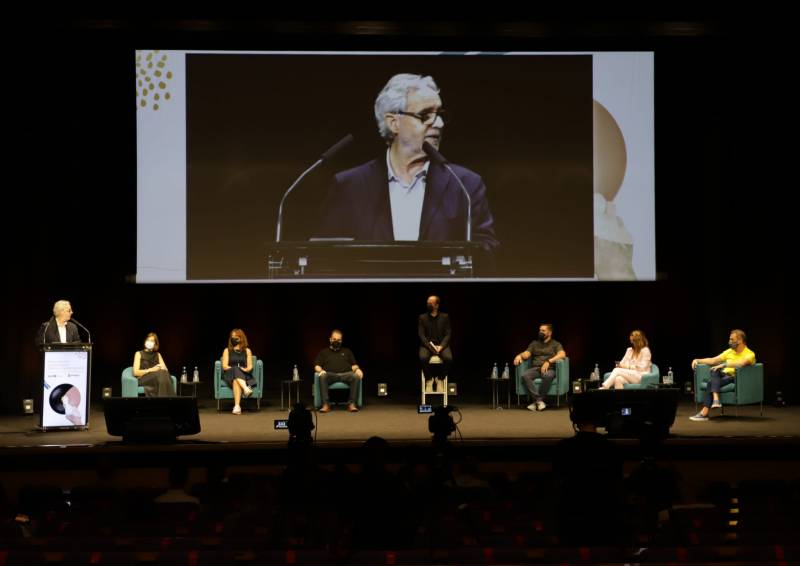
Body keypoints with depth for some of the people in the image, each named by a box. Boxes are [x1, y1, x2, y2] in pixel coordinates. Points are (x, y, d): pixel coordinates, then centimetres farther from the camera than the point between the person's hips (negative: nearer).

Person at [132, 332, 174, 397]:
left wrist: (161, 368, -12)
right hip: (143, 379, -3)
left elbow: (166, 370, 13)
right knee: (160, 374, -36)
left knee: (165, 374, -35)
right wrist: (151, 370, -15)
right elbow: (136, 372, -2)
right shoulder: (139, 354, 11)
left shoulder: (157, 355, 24)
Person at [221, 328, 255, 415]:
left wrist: (245, 369, -15)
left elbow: (250, 366, 9)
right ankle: (246, 389, -62)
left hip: (244, 376, 1)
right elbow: (224, 366, 6)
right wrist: (235, 369, -11)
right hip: (229, 376, 0)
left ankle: (237, 406, -56)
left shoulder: (247, 351, 19)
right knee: (236, 370, -39)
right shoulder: (227, 351, 19)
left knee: (236, 381, -38)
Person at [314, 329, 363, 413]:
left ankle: (351, 404, -34)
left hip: (346, 374, 1)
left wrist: (357, 369, -2)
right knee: (322, 376, -37)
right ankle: (325, 404, -39)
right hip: (330, 375, -1)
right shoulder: (324, 352, 27)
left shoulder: (347, 351, 30)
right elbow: (317, 366, 16)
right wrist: (320, 370, -8)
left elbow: (354, 365, 22)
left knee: (356, 376, -33)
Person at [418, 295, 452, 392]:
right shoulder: (422, 317, 9)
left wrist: (441, 346, -15)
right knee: (423, 358, -34)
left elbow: (448, 334, 3)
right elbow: (421, 335, 1)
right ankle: (429, 380, -12)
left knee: (448, 358, -32)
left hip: (441, 345, 0)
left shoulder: (445, 317, 9)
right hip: (427, 345, 0)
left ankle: (440, 379, -9)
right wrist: (430, 346, -15)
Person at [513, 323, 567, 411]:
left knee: (548, 376, -40)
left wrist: (549, 361, -20)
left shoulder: (556, 344, 14)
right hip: (535, 368, 3)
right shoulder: (534, 343, 26)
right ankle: (539, 400, -34)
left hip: (549, 369, -3)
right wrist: (520, 355, -14)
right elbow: (526, 354, 12)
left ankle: (537, 401, -30)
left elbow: (562, 354, -6)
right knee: (525, 376, -31)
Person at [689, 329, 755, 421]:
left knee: (711, 383, -29)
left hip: (735, 378, -6)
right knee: (714, 370, -29)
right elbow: (713, 360, 18)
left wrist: (724, 364, -31)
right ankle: (715, 399, -42)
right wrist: (698, 360, 5)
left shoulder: (750, 354, -4)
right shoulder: (729, 351, 18)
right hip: (724, 375, 6)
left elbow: (741, 363, -27)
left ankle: (704, 413, -31)